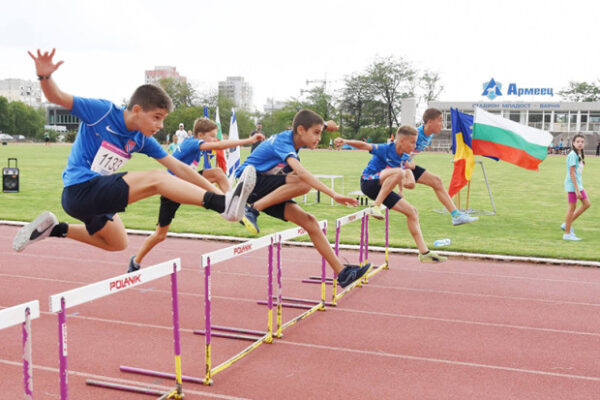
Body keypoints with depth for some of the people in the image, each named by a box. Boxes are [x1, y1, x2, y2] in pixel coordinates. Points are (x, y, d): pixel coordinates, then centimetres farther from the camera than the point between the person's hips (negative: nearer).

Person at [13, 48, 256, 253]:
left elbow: (177, 167, 2)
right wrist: (44, 76, -38)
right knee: (155, 179, -22)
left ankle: (54, 229, 31)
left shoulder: (141, 140, 3)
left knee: (117, 244, 28)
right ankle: (224, 205, -35)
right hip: (80, 188, -9)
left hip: (97, 196, 9)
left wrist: (213, 190, -4)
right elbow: (58, 98, -16)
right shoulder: (102, 112, -13)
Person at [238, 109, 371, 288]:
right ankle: (252, 210, -24)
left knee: (309, 221, -7)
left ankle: (342, 273, -6)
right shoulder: (283, 142, -22)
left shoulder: (292, 136, 5)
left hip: (269, 194, 8)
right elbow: (301, 172, -41)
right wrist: (334, 194, -46)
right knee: (303, 184, -31)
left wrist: (324, 125, 16)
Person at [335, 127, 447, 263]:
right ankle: (375, 206, -27)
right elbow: (364, 145, -27)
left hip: (383, 190, 7)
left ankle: (424, 252, 8)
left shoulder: (404, 158, 7)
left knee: (412, 212, 2)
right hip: (368, 182, -7)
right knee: (399, 172, -32)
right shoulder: (385, 149, -15)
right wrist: (346, 141, -41)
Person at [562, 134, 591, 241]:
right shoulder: (573, 155, -16)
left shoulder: (579, 154, 12)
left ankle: (567, 224, 16)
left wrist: (579, 188, 15)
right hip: (572, 184, -9)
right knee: (572, 207, -3)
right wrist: (577, 190, -20)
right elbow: (571, 173, -19)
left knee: (587, 204, 12)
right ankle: (567, 234, 7)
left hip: (578, 184, 9)